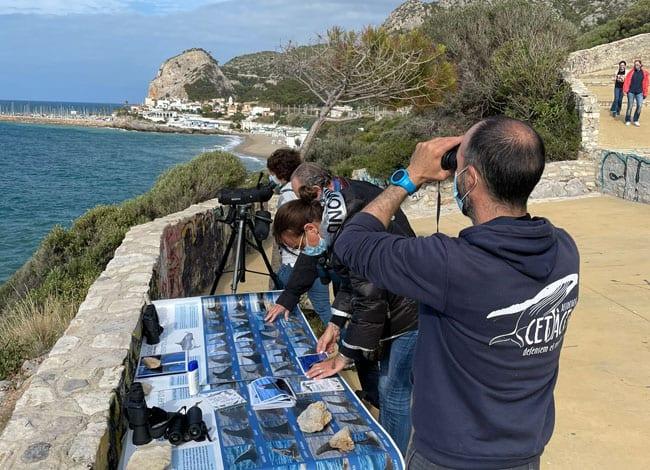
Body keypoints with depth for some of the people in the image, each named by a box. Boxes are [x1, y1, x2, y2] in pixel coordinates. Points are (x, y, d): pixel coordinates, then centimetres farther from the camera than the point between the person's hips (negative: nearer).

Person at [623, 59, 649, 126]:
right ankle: (627, 120, 13)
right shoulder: (631, 72, 2)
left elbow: (645, 84, 6)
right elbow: (627, 81, -2)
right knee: (630, 106, 1)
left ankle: (636, 120, 5)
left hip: (639, 92, 1)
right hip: (631, 92, -1)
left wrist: (645, 93, 4)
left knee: (640, 105, -8)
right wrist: (625, 90, -12)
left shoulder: (644, 73, 5)